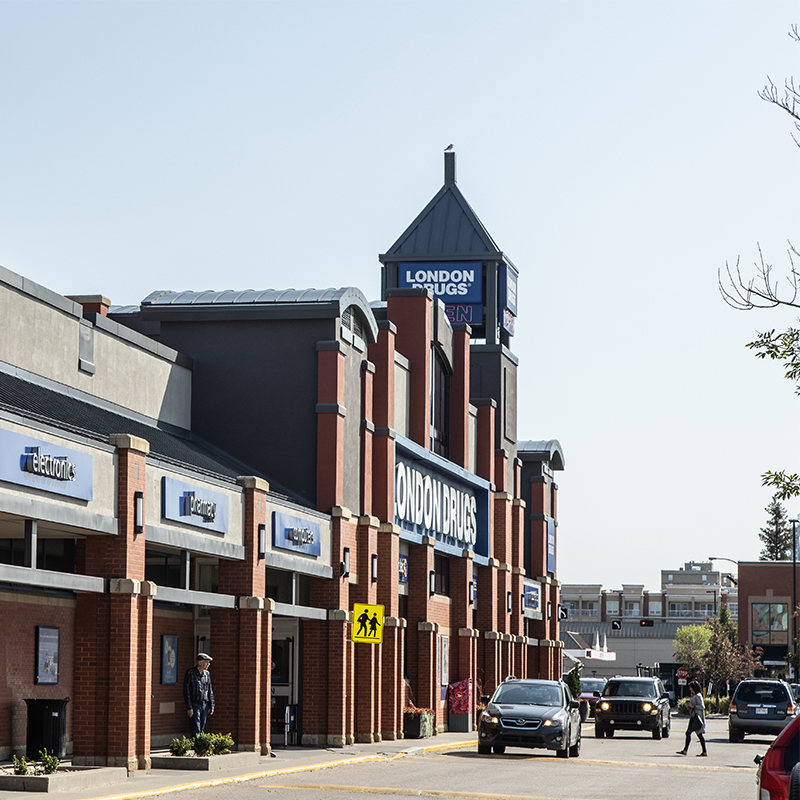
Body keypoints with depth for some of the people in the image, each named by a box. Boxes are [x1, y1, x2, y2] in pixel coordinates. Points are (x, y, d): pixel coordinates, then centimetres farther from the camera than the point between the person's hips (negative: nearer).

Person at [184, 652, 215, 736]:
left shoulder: (207, 673, 11)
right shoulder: (190, 673, -6)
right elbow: (186, 691, -8)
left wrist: (211, 706, 11)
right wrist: (189, 708, -13)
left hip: (205, 706, 6)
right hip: (195, 705, -5)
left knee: (202, 731, 6)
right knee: (196, 732, -10)